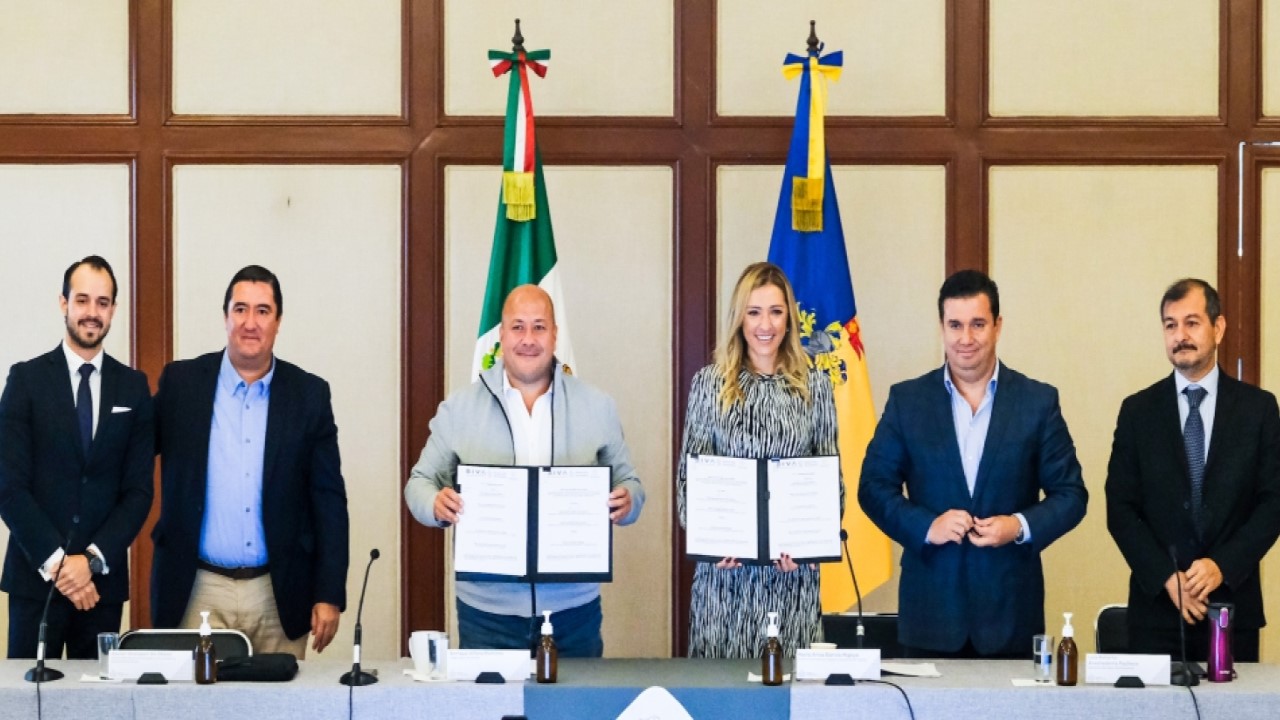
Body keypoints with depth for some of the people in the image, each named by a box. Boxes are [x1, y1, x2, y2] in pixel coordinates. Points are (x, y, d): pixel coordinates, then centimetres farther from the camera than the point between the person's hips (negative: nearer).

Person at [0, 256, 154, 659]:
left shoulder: (133, 387, 8)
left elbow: (139, 490, 4)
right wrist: (56, 561, -12)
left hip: (103, 579, 2)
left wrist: (92, 559, -8)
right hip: (35, 576, -2)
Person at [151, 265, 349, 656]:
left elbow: (329, 501, 4)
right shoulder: (181, 382, 2)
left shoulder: (309, 394, 3)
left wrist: (330, 595, -1)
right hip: (198, 592, 0)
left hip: (279, 594, 0)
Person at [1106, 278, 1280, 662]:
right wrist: (1166, 577, -10)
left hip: (1233, 602, 0)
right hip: (1155, 604, 0)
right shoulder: (1138, 411, 6)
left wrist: (1223, 566, -12)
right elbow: (1120, 509, 2)